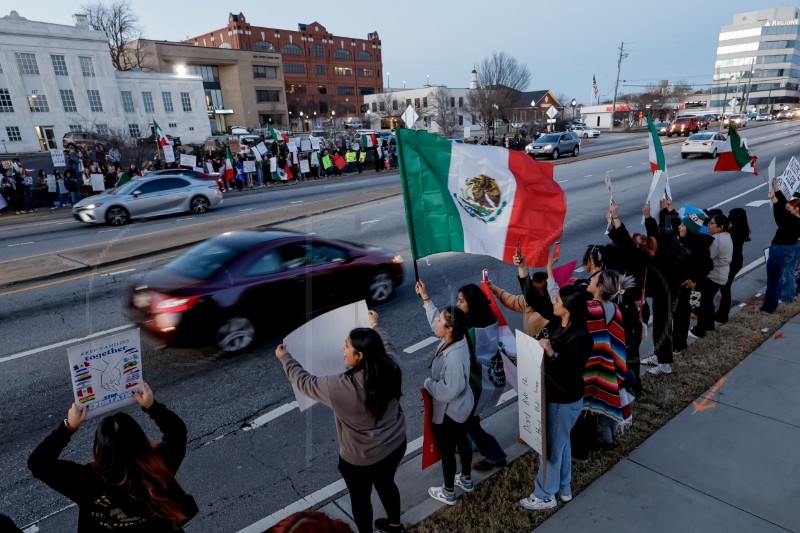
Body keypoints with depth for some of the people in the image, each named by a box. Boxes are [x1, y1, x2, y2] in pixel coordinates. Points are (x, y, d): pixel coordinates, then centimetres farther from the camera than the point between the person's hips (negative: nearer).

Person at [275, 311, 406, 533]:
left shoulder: (342, 386, -34)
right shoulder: (391, 369, -20)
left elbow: (305, 382, -17)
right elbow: (387, 346, 5)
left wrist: (284, 357, -1)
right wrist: (375, 325, 21)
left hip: (361, 459, -5)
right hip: (395, 446, 6)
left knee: (360, 498, 25)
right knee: (386, 484, 33)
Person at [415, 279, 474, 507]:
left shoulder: (454, 356, -38)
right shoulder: (457, 339, -12)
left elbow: (450, 389, -34)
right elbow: (435, 320, 5)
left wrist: (427, 383, -19)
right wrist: (425, 298, 3)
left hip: (448, 411, -9)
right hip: (461, 407, 9)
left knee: (447, 450, 14)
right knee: (462, 441, 28)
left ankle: (448, 492, 38)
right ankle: (466, 480, 51)